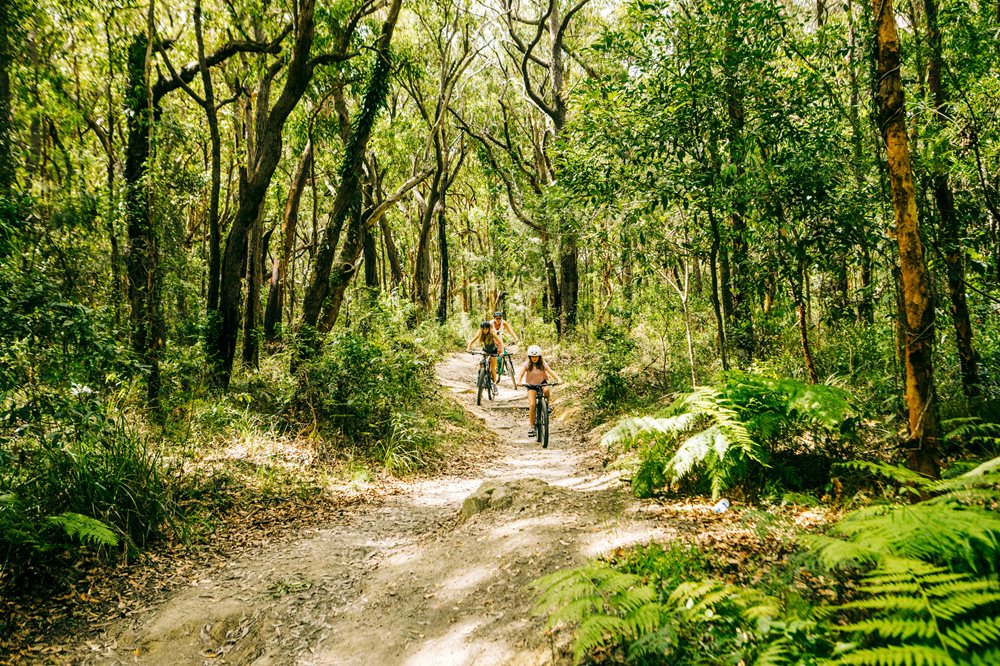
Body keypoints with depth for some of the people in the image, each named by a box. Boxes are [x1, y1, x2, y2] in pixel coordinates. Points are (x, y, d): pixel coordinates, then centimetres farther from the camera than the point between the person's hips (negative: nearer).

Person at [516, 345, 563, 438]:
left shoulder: (543, 364, -9)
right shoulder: (527, 364, -10)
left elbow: (551, 371, -20)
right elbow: (521, 373, -21)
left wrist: (558, 379, -37)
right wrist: (519, 381, -42)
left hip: (542, 382, 1)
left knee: (546, 389, -36)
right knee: (531, 405, -14)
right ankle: (532, 427, -5)